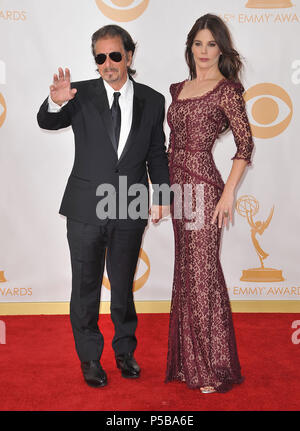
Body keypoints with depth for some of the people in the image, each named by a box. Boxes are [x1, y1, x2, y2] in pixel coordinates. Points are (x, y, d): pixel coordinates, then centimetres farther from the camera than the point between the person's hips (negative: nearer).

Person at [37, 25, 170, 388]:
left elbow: (156, 153, 8)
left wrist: (161, 197, 1)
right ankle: (89, 358, 27)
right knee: (85, 287, 10)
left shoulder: (152, 101, 4)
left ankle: (125, 351, 35)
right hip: (86, 209, -1)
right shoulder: (82, 95, -1)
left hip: (130, 211, 1)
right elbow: (46, 123, -15)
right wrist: (56, 102, -37)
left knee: (123, 286, 16)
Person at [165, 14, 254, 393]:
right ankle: (189, 361, 24)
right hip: (178, 187, 7)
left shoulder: (226, 90, -4)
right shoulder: (179, 89, 16)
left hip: (203, 187, -7)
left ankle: (214, 369, 10)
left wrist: (229, 193, -15)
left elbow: (245, 144, -8)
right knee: (185, 272, 11)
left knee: (203, 273, -4)